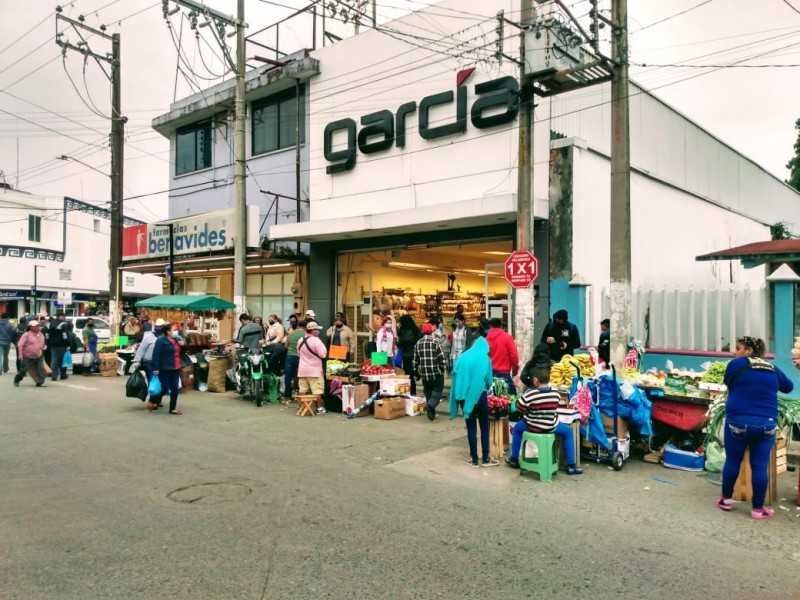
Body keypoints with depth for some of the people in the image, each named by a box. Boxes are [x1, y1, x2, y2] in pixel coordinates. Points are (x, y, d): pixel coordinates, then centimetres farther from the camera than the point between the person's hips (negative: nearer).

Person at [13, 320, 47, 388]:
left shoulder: (41, 334, 9)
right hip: (28, 357, -4)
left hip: (39, 356, 4)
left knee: (40, 369, -9)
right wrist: (20, 354, -20)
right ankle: (16, 380, 28)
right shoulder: (27, 334, -9)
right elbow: (20, 344, -13)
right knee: (24, 370, 3)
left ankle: (40, 383, -5)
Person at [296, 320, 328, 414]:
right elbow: (323, 354, -17)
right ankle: (319, 408, 2)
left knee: (303, 390, 11)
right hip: (315, 369, -7)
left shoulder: (300, 340, 6)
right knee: (317, 390, -1)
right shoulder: (316, 340, -16)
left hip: (302, 369, 7)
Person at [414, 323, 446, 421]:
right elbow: (441, 358, -8)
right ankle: (430, 405, -18)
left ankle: (431, 412, 17)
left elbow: (415, 359, 7)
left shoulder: (418, 343, 4)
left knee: (428, 392, 16)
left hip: (424, 373, 4)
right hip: (436, 372, -4)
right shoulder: (435, 342, -7)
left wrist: (415, 373, 15)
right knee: (437, 391, 7)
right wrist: (442, 369, 6)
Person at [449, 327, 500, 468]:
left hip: (463, 395, 3)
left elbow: (455, 376, 4)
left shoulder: (462, 357, 6)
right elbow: (488, 380, 1)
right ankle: (486, 459, 14)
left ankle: (474, 459, 14)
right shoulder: (484, 358, -3)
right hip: (478, 395, -3)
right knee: (484, 427, 9)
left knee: (471, 427, 9)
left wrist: (459, 393, 12)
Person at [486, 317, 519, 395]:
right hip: (503, 372, -4)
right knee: (511, 394, 1)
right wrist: (515, 368, 7)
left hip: (490, 372, 4)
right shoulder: (507, 337, -5)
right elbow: (514, 355, -7)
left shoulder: (487, 338, 4)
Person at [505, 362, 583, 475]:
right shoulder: (555, 394, -14)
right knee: (568, 432, 27)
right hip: (551, 427, 1)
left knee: (517, 427, 30)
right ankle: (570, 466, 21)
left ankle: (514, 459, 36)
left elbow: (519, 408, -9)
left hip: (533, 427, -1)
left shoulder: (530, 394, -22)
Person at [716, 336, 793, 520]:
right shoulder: (773, 369, 11)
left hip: (738, 421, -3)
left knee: (732, 461, 10)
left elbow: (727, 384, 14)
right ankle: (758, 509, 14)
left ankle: (726, 500, 22)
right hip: (767, 423, 3)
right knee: (760, 466, 6)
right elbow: (789, 387, 28)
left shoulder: (736, 364, -2)